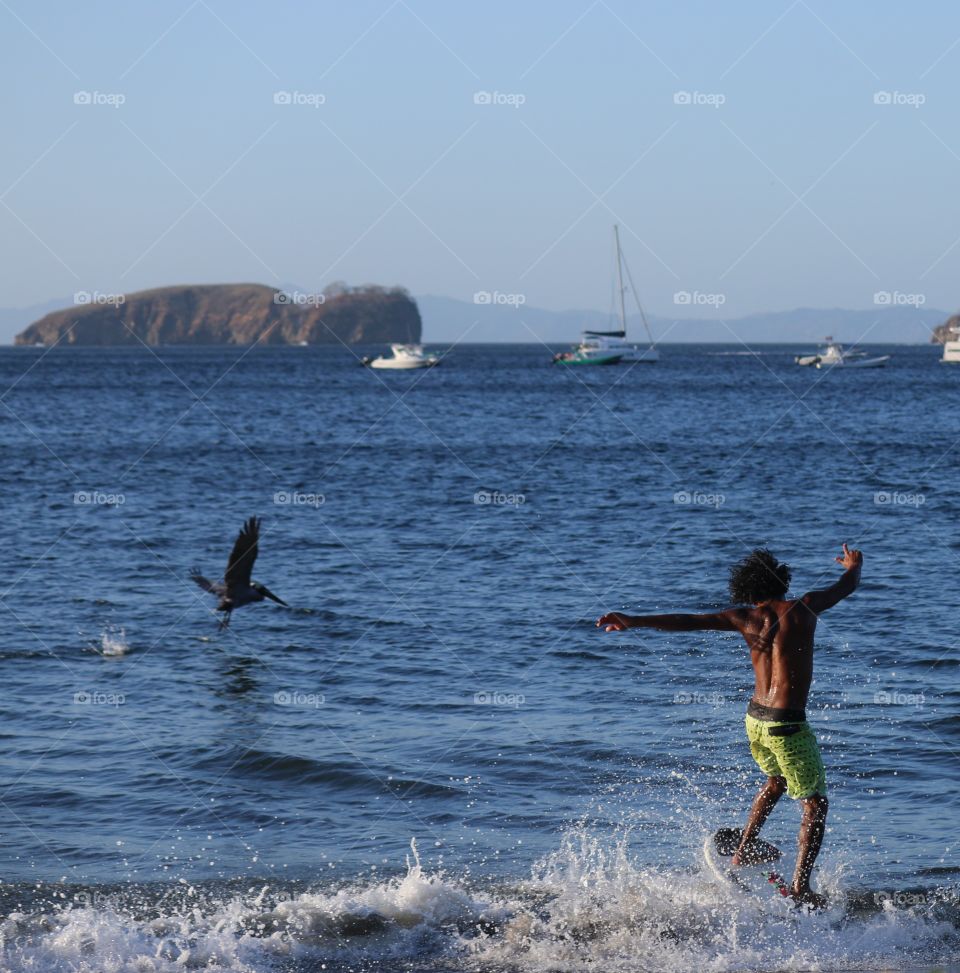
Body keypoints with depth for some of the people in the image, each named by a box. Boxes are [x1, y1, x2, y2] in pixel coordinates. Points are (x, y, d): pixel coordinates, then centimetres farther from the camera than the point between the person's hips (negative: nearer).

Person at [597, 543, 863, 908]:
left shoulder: (745, 618, 0)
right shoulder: (804, 607, -7)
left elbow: (687, 621, -3)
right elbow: (847, 586, 11)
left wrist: (633, 621, 1)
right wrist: (854, 565, 35)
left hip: (755, 718, 6)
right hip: (787, 724, -6)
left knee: (776, 780, 32)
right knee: (815, 803, 6)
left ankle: (742, 853, 33)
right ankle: (801, 886, -1)